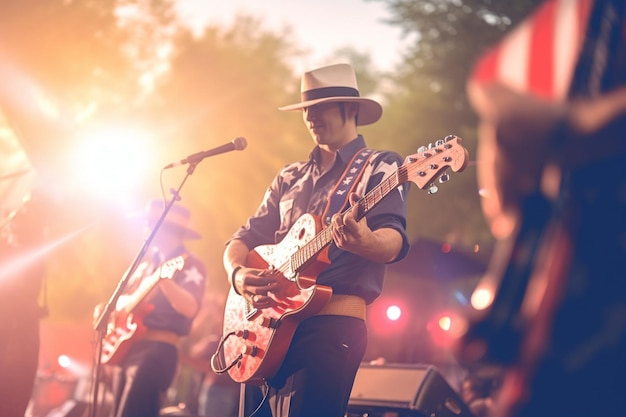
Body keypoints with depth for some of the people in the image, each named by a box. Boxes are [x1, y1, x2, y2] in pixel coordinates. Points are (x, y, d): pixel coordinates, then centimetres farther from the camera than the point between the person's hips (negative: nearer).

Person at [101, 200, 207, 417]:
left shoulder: (189, 264, -5)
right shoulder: (148, 260, 19)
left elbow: (190, 309, -21)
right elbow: (124, 297, 31)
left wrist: (164, 280, -35)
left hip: (156, 350, -9)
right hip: (124, 348, 9)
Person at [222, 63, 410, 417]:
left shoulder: (381, 166, 3)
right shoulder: (290, 177, 22)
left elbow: (394, 241, -12)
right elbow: (246, 237, 19)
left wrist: (364, 242, -37)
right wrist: (238, 274, -5)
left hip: (334, 319, -6)